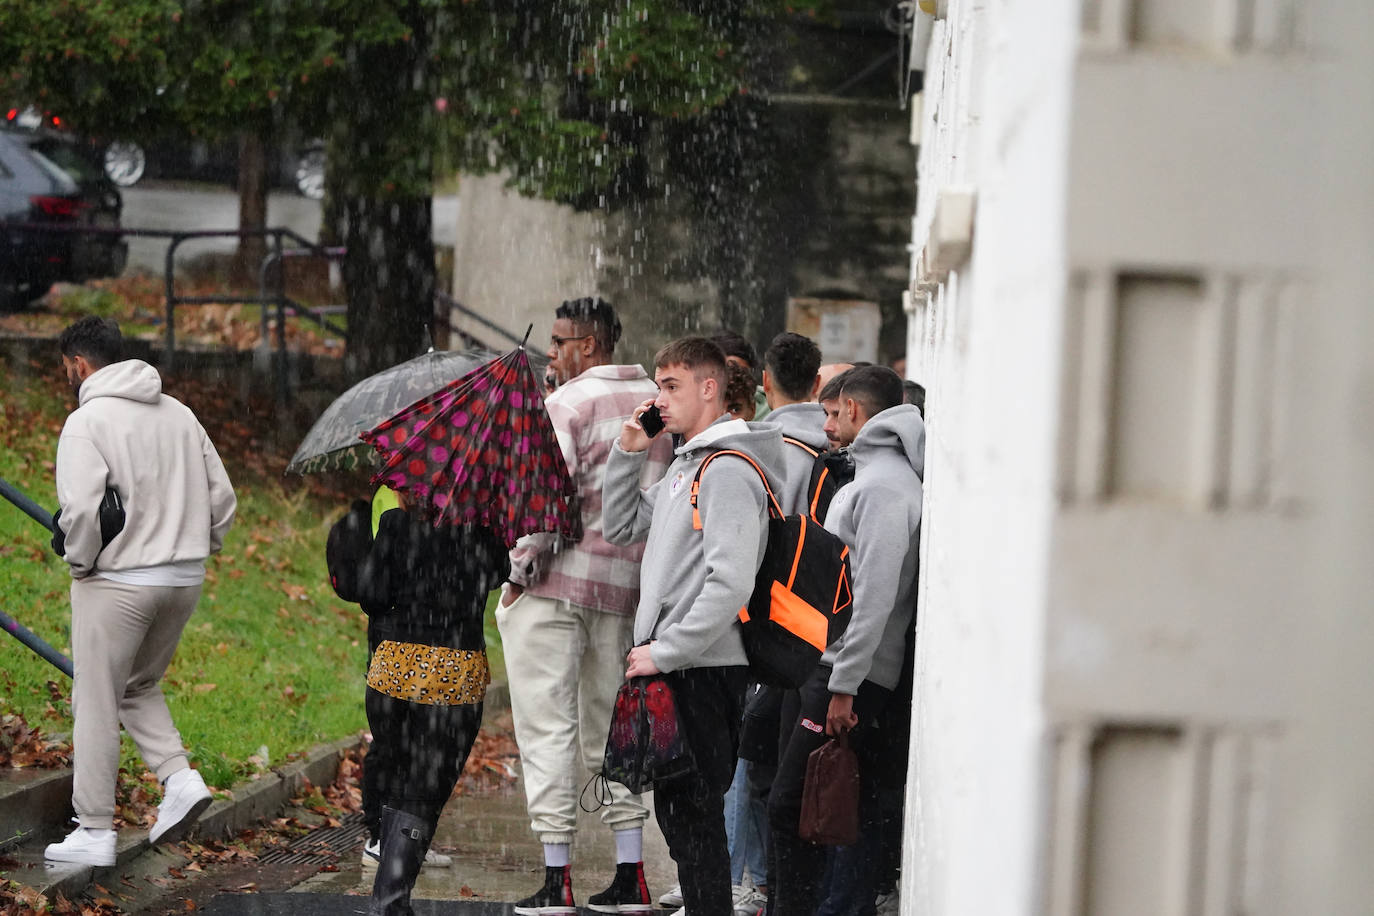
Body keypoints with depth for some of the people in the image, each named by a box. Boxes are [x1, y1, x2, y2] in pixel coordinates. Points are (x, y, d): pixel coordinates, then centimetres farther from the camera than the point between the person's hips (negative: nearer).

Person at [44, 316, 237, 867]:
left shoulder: (87, 420, -11)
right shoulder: (179, 413, 11)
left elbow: (80, 509, -23)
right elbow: (222, 497, 11)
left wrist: (79, 562, -7)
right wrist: (194, 550, 16)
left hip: (118, 581, -7)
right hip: (186, 580, 7)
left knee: (96, 702, 4)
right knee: (140, 687, 24)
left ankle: (94, 832, 7)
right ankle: (179, 777, 4)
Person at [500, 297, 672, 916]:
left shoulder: (568, 402, -10)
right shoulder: (656, 402, 13)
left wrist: (519, 569, -10)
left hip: (557, 582, -7)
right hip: (627, 586, 7)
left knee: (548, 725, -2)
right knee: (612, 726, 14)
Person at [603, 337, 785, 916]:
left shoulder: (729, 471, -15)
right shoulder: (683, 467, 16)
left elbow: (730, 585, -22)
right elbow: (620, 529, 25)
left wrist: (664, 653, -19)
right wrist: (628, 452, 12)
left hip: (703, 671, -10)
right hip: (670, 669, 10)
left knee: (695, 815, -7)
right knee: (676, 813, 14)